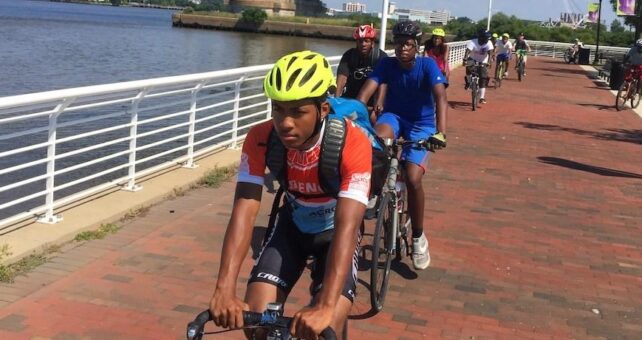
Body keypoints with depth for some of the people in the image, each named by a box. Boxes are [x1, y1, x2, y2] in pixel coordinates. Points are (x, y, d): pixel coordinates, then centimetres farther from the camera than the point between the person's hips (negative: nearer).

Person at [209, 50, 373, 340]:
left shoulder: (353, 144, -34)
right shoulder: (260, 139, -25)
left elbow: (347, 227, -41)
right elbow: (244, 212, -32)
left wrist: (325, 307, -53)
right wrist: (224, 290, -45)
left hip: (335, 230, -2)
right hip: (292, 226, 3)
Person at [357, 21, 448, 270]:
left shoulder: (427, 65, -19)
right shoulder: (387, 65, -13)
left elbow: (441, 97, -33)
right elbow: (365, 93, -24)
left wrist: (440, 131, -49)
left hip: (421, 125, -1)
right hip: (394, 116, 2)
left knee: (413, 179, -17)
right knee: (376, 139, -37)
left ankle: (418, 237, 3)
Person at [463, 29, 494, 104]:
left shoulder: (488, 43, -18)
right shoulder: (472, 42, -24)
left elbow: (490, 53, -31)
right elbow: (467, 51, -37)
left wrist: (489, 61, -49)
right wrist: (465, 60, -54)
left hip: (482, 63, 1)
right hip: (472, 60, -1)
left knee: (483, 79, -9)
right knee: (469, 68, -32)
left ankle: (482, 98, -4)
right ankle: (468, 81, 1)